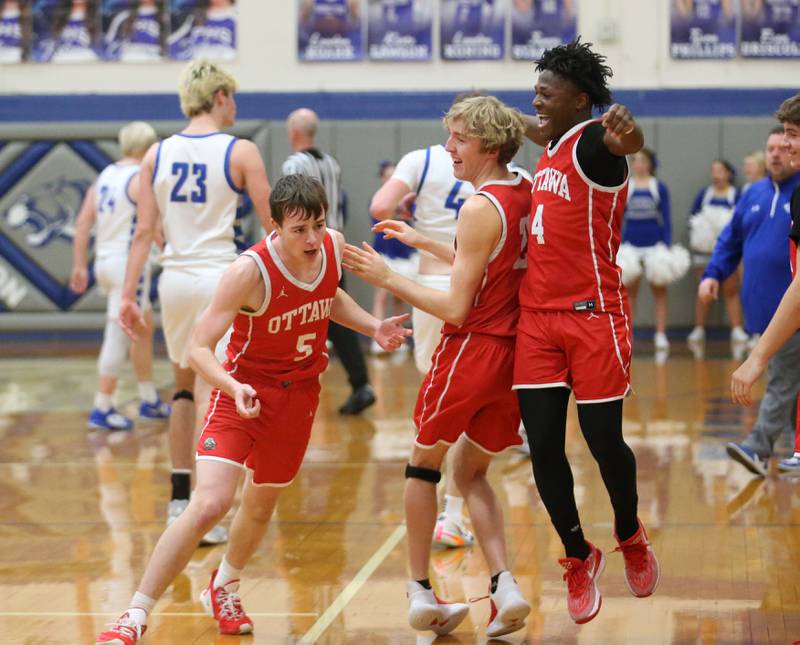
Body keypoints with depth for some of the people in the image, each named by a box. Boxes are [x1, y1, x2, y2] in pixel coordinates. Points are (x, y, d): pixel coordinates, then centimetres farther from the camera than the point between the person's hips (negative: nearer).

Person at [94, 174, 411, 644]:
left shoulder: (334, 245, -9)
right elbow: (200, 347, -25)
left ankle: (224, 589, 50)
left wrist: (373, 327, 2)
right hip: (245, 392, -5)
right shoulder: (250, 271, -27)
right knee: (210, 504, -20)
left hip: (299, 394, 6)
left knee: (261, 505, 20)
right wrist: (234, 387, -42)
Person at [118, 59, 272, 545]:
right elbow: (272, 224, -5)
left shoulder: (157, 154, 5)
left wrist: (129, 294, 3)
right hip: (220, 277, -4)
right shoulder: (241, 152, -5)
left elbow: (144, 230, 2)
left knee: (186, 387, 20)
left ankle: (180, 497, 22)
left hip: (174, 280, 4)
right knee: (210, 394, -2)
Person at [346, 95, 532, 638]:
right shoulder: (527, 194, 6)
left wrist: (388, 278, -11)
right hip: (514, 353, 7)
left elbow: (456, 308, -18)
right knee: (472, 472, 19)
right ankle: (504, 585, 2)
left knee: (424, 463, 14)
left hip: (471, 348, -7)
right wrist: (425, 242, 26)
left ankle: (421, 590, 16)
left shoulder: (480, 209, -18)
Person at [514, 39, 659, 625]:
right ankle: (579, 559, 19)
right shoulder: (552, 149, 12)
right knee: (543, 446, 2)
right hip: (538, 317, 7)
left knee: (603, 440, 3)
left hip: (593, 317, -7)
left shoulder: (592, 143, -14)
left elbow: (625, 142, -41)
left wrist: (626, 133, -63)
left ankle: (630, 536, 30)